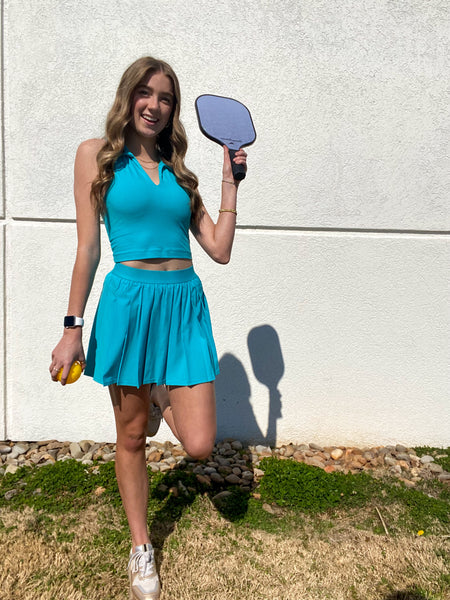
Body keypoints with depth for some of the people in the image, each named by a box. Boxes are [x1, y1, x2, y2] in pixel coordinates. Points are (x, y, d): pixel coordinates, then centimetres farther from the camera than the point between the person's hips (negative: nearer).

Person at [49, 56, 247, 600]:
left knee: (199, 445, -1)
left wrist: (230, 182, 7)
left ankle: (162, 395, 34)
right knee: (131, 436, 11)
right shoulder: (97, 155, 4)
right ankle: (140, 547, 35)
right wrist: (73, 327, -4)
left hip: (184, 303, 3)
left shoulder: (178, 171, 14)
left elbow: (219, 250, 7)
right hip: (130, 299, -3)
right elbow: (88, 247, -1)